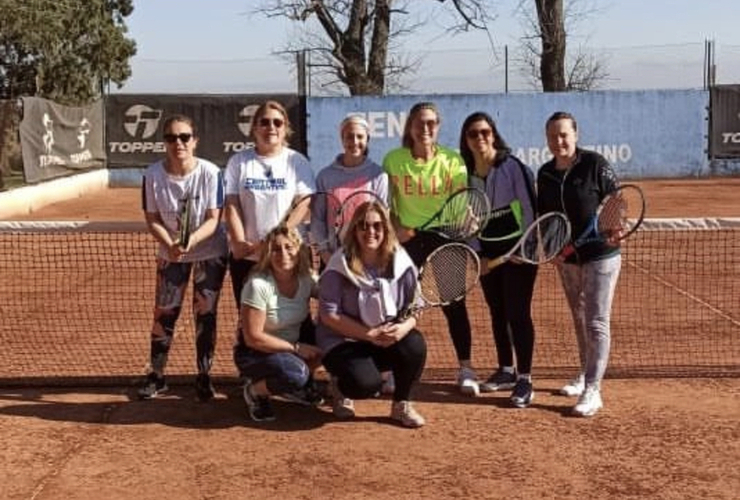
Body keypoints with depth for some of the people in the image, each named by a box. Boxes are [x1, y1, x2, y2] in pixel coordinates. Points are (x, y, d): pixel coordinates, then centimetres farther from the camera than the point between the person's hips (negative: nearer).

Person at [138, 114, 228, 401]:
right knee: (163, 314, 3)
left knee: (205, 314, 3)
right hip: (170, 253, 2)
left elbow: (213, 219, -18)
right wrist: (170, 244, -25)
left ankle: (204, 377, 16)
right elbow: (152, 219, -7)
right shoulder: (153, 175, -14)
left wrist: (192, 240, -36)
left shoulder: (210, 173, -19)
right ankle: (156, 376, 17)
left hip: (210, 252, -1)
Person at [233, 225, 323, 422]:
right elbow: (253, 338, -22)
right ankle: (254, 391, -2)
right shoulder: (258, 285, -23)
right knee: (296, 375, -33)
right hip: (253, 352, -7)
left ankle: (289, 387, 6)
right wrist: (296, 348, -21)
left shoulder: (306, 279, -8)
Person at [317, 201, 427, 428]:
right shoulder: (340, 266, -14)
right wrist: (370, 334, -22)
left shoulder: (401, 262, -4)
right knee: (367, 383, -30)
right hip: (344, 343, -3)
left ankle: (401, 405, -2)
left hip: (388, 340, 4)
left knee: (415, 344, -27)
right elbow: (328, 315, -15)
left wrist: (405, 326, -25)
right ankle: (340, 387, 10)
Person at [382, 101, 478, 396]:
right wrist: (395, 226, -9)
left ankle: (465, 370, 14)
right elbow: (386, 202, 5)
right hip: (408, 239, 0)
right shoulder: (394, 159, -3)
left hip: (444, 238, 0)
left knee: (454, 304, 3)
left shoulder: (453, 160, -4)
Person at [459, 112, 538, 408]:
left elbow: (529, 208, -11)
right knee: (497, 313, 14)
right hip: (487, 254, 5)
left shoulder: (514, 167, -11)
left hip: (518, 250, -5)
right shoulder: (465, 173, 2)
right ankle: (506, 371, 27)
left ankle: (524, 379, 5)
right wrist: (476, 254, 0)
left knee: (518, 314, -4)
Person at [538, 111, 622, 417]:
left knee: (596, 323, -6)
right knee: (579, 319, 18)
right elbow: (544, 216, 12)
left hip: (600, 256, -6)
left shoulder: (595, 164, -13)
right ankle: (585, 376, 34)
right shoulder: (545, 174, 3)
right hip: (566, 258, 6)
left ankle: (592, 391, -4)